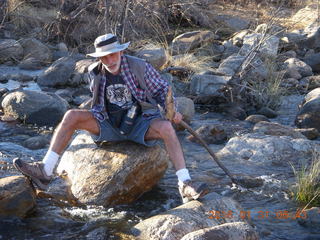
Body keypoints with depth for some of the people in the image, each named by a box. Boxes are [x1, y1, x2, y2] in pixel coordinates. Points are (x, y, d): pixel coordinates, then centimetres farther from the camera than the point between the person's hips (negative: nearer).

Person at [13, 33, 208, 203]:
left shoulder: (139, 67, -10)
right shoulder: (95, 72, 1)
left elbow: (162, 90, 1)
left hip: (140, 123, -3)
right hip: (108, 125, 3)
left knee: (166, 128, -35)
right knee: (71, 116, -19)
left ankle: (185, 185, -36)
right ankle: (45, 172, -24)